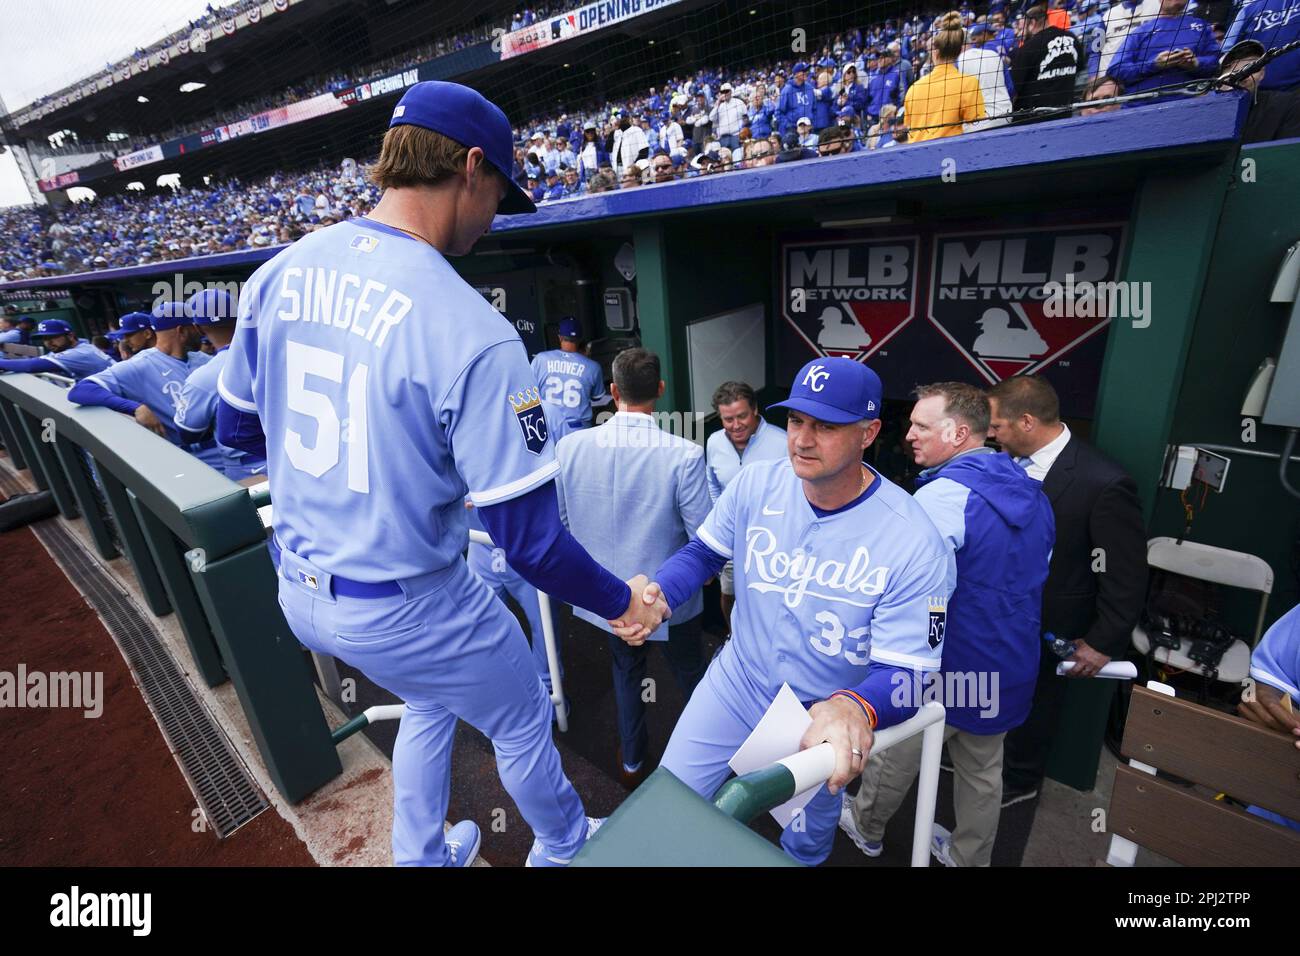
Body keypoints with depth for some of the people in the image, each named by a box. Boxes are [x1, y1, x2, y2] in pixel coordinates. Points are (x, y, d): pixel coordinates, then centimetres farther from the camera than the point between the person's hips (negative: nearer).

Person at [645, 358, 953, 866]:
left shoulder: (913, 543, -27)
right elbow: (703, 552, 0)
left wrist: (854, 708, -48)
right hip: (733, 686, 2)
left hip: (822, 722, -2)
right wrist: (657, 596, -20)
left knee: (805, 846, 26)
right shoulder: (755, 484, -15)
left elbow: (905, 672, -25)